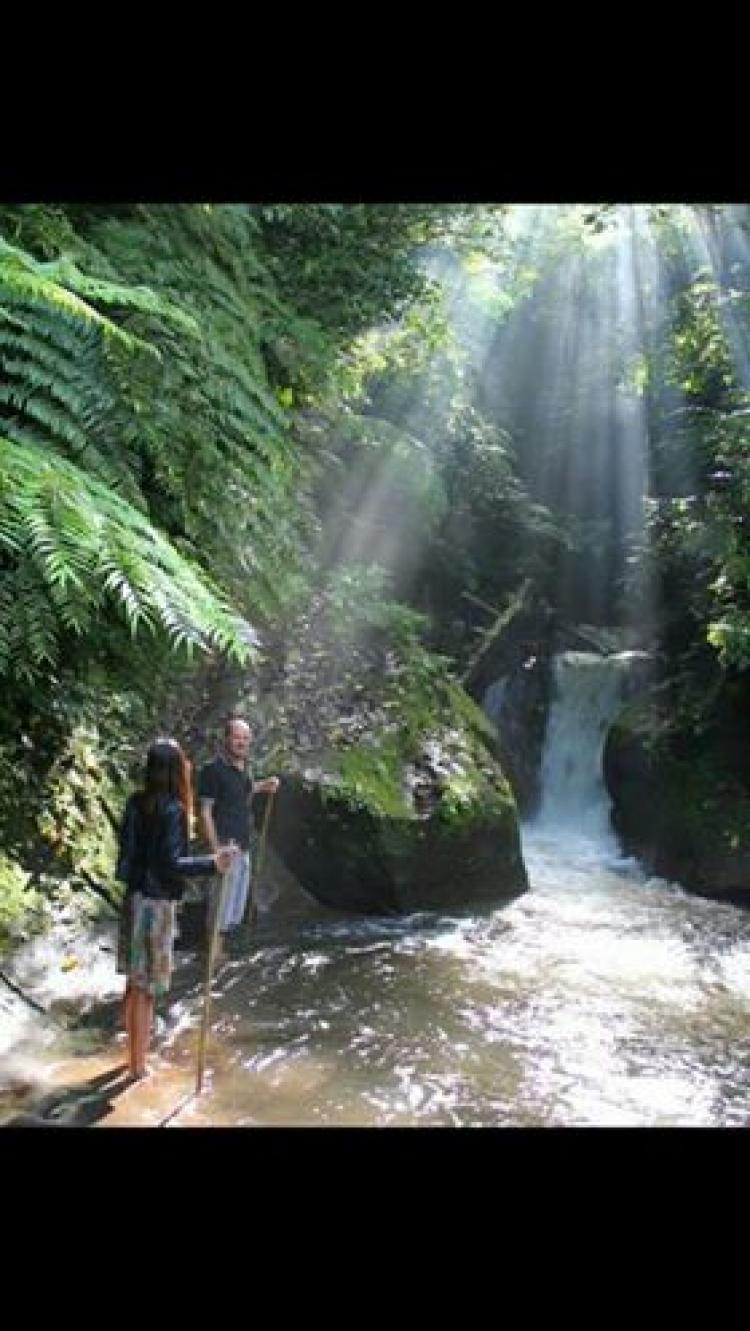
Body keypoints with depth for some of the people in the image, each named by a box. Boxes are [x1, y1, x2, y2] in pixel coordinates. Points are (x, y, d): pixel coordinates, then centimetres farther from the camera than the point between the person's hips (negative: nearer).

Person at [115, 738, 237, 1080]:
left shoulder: (136, 802, 1)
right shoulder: (172, 810, -20)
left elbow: (130, 849, 10)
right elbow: (171, 864, -22)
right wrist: (212, 864, -17)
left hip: (134, 898, 7)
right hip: (157, 904, -7)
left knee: (134, 983, 19)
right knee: (146, 989, 5)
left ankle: (134, 1056, 34)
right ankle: (139, 1068, 18)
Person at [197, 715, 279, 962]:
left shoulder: (244, 768, 10)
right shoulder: (214, 769, -13)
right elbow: (205, 811, -15)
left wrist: (263, 786, 10)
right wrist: (216, 849, -20)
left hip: (243, 849, 8)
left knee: (235, 913, 16)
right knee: (222, 910, -4)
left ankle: (218, 954, 28)